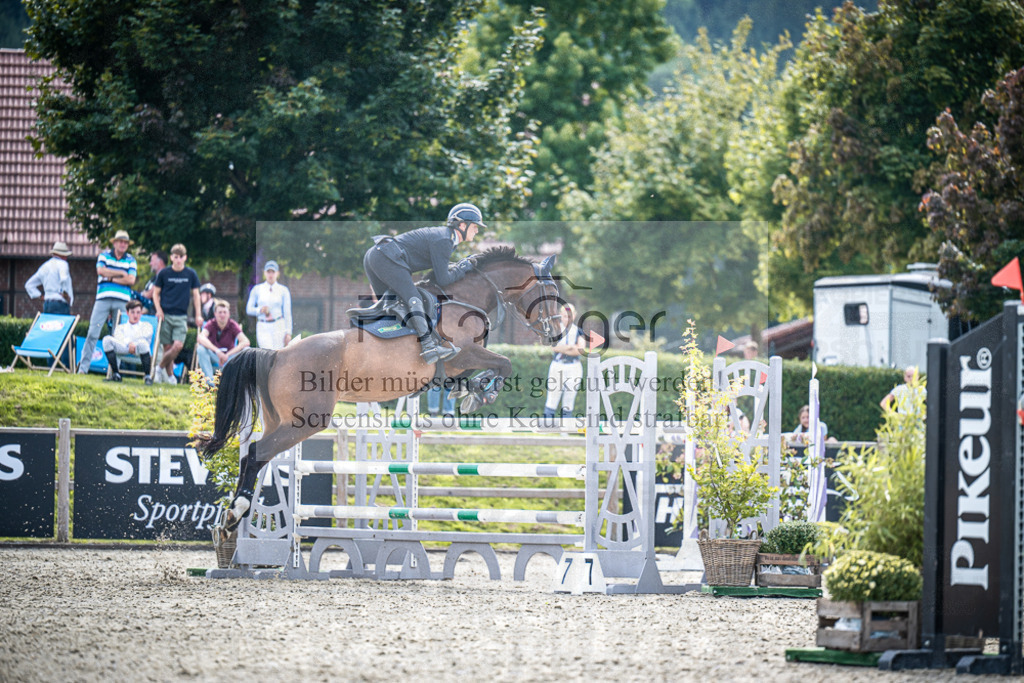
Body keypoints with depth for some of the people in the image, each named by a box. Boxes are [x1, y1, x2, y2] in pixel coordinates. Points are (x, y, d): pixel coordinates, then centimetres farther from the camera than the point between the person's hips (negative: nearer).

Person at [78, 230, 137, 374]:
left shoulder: (131, 260, 11)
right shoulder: (104, 256, 10)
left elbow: (131, 280, -1)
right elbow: (100, 270, -8)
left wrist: (112, 278, -6)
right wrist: (121, 273, -4)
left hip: (122, 301, 1)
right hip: (103, 298, -1)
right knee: (93, 332, -8)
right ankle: (83, 366, -7)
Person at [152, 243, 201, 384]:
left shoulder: (191, 274, 5)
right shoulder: (163, 274, 2)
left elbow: (195, 295, 12)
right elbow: (156, 293, 9)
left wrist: (198, 315, 6)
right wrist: (159, 310, -5)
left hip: (181, 317, 1)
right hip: (166, 315, -1)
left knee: (178, 346, -14)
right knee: (168, 347, -2)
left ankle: (161, 367, 3)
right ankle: (169, 375, 12)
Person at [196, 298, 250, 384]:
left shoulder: (233, 325, -12)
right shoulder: (211, 324, -13)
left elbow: (246, 342, -26)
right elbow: (200, 338, -33)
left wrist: (227, 355, -35)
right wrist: (217, 351, -45)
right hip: (214, 356, -1)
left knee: (246, 350, -26)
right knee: (201, 349, -31)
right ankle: (209, 381, -26)